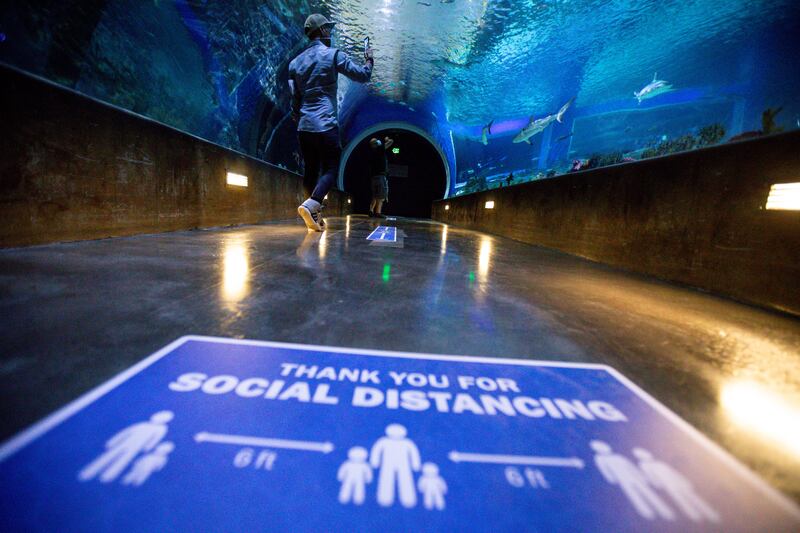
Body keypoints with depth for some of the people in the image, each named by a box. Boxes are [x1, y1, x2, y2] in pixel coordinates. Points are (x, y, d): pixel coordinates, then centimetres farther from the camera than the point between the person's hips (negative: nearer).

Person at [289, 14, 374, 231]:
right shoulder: (334, 55, 1)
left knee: (311, 170, 10)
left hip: (304, 126, 6)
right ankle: (310, 205, -27)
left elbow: (295, 98, 15)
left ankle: (315, 216, 11)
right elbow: (363, 75, 4)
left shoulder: (296, 62, 16)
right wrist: (369, 59, 24)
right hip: (326, 125, -6)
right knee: (330, 170, -5)